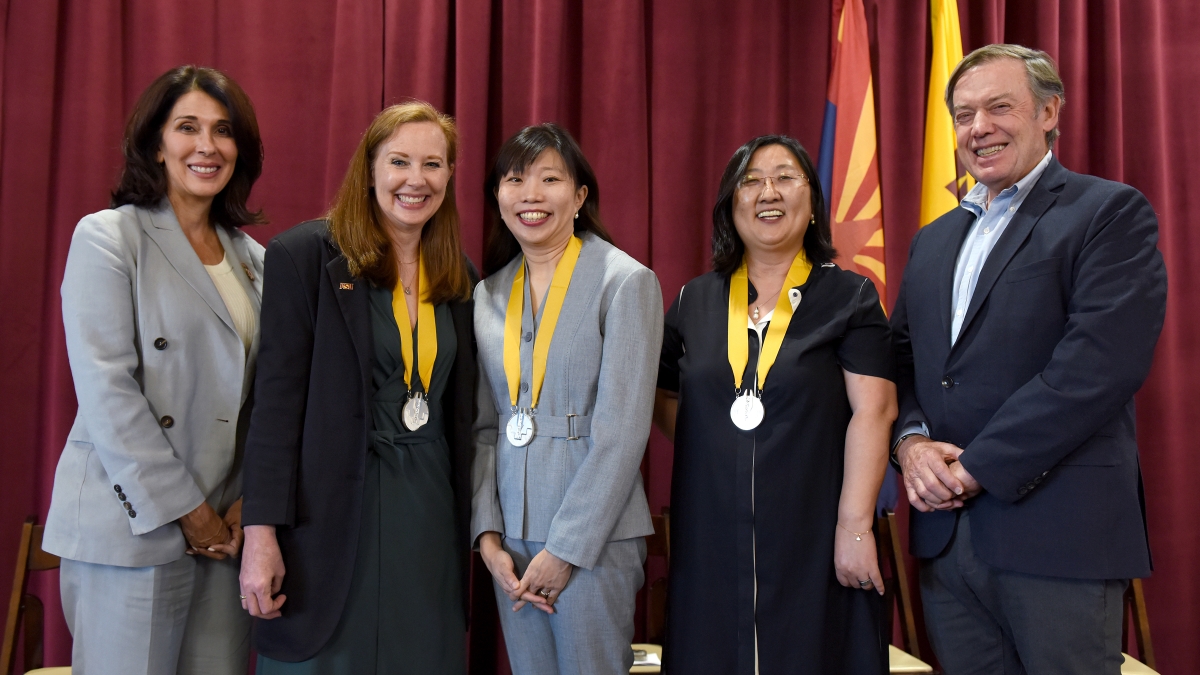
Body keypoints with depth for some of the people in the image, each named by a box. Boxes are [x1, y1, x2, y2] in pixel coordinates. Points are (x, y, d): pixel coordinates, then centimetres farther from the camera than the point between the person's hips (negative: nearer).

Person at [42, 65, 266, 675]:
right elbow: (106, 390, -12)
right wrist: (185, 509, -12)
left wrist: (248, 501, -2)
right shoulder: (107, 237, -4)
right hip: (132, 525, -4)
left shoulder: (252, 257, 12)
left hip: (226, 526, 5)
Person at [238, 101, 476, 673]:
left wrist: (471, 529, 11)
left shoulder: (460, 278, 9)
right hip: (332, 516, -4)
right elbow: (277, 403, -8)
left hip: (430, 514, 5)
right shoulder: (304, 255, -5)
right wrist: (260, 534, -12)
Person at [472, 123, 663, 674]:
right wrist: (488, 536, 0)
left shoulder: (625, 281, -8)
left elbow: (622, 430, -13)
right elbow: (484, 427, 9)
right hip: (512, 539, 5)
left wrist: (566, 548, -14)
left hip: (594, 535, -4)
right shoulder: (488, 294, 8)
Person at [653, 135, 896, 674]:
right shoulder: (695, 301, 9)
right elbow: (664, 397, 17)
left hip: (812, 537, -2)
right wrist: (713, 447, 2)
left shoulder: (849, 297, 0)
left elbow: (872, 411, -8)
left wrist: (855, 524, -15)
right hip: (711, 541, 3)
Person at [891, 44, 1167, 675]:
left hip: (1055, 530, -5)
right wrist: (911, 439, -6)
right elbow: (902, 355, 15)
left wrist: (977, 466, -16)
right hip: (944, 533, 6)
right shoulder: (932, 239, 18)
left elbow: (1099, 363, -16)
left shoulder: (1112, 213, -3)